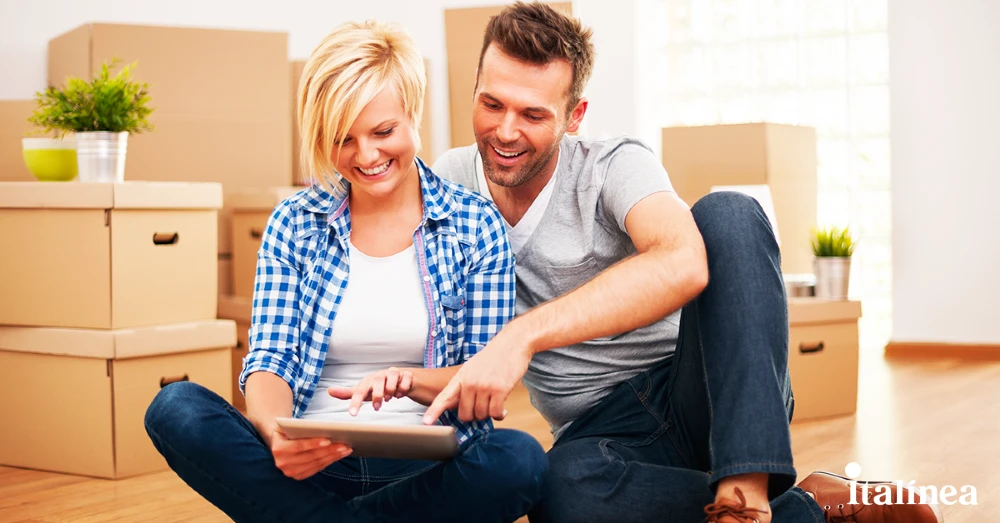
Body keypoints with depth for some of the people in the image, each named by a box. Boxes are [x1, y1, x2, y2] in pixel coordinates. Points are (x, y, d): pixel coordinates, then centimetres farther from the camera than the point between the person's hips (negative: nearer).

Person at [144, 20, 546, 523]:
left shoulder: (476, 226, 2)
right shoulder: (294, 223, 6)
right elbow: (269, 362, -2)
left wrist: (408, 381, -21)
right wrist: (279, 438, -26)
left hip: (428, 469, -1)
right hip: (312, 462, 1)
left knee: (519, 458, -33)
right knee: (176, 407, -23)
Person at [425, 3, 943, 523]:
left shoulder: (615, 165, -9)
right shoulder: (450, 180, 5)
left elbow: (683, 264, -32)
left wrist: (523, 335, -41)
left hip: (700, 389, -1)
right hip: (605, 428, 2)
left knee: (727, 214, -27)